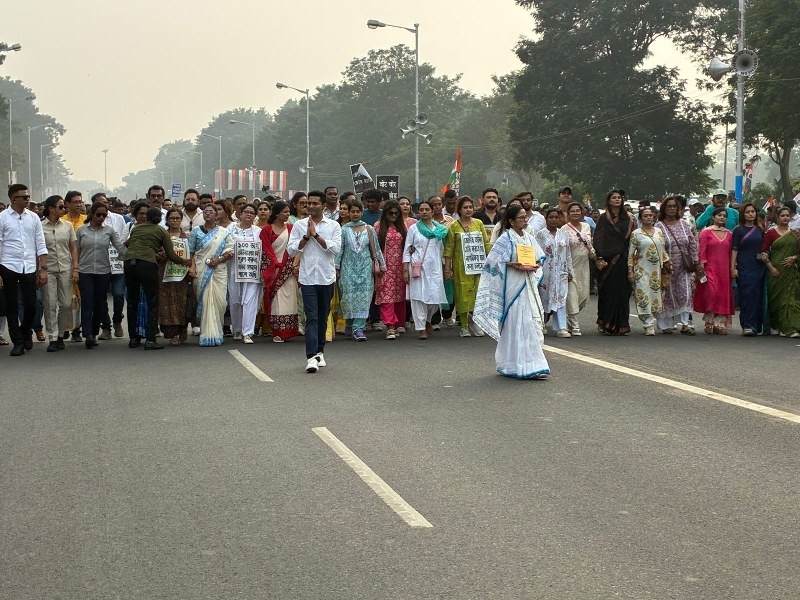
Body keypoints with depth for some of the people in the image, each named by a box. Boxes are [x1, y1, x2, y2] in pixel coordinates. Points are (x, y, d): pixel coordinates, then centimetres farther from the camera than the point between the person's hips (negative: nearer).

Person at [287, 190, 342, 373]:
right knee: (311, 317, -10)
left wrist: (316, 235, -11)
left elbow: (335, 248, -10)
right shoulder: (299, 225, 4)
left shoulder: (333, 226, 3)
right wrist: (306, 236, -10)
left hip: (327, 277, 1)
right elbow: (291, 250, 0)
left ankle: (319, 351, 26)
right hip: (308, 277, -1)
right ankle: (311, 357, -16)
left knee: (323, 317, 12)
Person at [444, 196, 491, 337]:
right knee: (463, 293, -2)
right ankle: (464, 326, 6)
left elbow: (486, 243, 11)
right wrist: (447, 269, -6)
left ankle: (473, 320, 15)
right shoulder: (454, 226, 0)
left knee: (477, 292, -2)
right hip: (461, 266, -2)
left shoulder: (479, 223, 9)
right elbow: (449, 249, -2)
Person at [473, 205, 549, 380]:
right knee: (518, 324, -7)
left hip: (529, 285, 7)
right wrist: (514, 265, -19)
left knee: (533, 321, 7)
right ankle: (526, 366, -6)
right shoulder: (506, 239, -7)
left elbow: (540, 258, 17)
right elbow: (494, 261, -11)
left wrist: (535, 266, -4)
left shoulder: (529, 238, 12)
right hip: (513, 285, -7)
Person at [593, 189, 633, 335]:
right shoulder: (604, 218, 0)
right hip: (608, 260, -4)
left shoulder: (627, 218, 11)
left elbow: (631, 238, 12)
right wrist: (599, 258, -15)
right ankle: (607, 324, 4)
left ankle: (620, 324, 9)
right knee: (608, 291, -3)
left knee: (622, 292, 3)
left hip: (623, 260, 4)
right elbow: (598, 239, -6)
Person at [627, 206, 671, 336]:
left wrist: (667, 264, 7)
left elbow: (663, 250, 17)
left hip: (656, 271, 4)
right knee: (644, 296, -11)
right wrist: (630, 271, -6)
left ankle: (650, 324, 14)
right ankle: (649, 325, -10)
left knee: (656, 295, 5)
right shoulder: (636, 234, 0)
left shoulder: (659, 232, 11)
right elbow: (630, 254, -1)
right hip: (642, 270, -4)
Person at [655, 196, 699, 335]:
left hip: (684, 267, 3)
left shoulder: (684, 224, 9)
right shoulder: (659, 227, -3)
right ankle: (666, 324, 13)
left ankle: (685, 324, -3)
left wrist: (694, 261, 4)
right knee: (667, 296, 3)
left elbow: (693, 244, 10)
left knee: (686, 294, -5)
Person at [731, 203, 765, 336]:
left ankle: (757, 326, 9)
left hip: (759, 267, 4)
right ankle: (747, 326, -11)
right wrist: (733, 267, -8)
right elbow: (734, 250, -2)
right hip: (744, 268, -4)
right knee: (746, 295, -9)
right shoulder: (738, 230, 1)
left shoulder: (760, 230, 13)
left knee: (758, 295, 3)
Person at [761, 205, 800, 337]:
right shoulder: (771, 233, 1)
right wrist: (771, 267, -10)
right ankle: (779, 327, 6)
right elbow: (763, 252, -2)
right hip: (776, 270, -2)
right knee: (777, 298, -1)